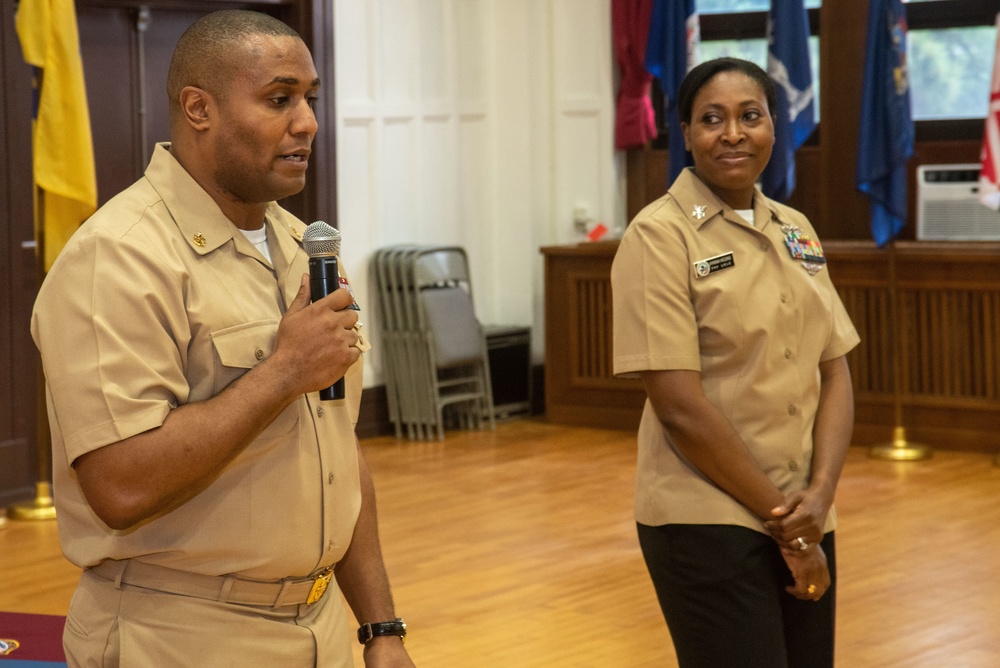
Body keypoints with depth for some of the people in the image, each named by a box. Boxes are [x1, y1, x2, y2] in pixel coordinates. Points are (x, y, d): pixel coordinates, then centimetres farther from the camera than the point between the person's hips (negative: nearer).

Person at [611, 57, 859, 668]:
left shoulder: (796, 231, 9)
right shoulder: (659, 236, -10)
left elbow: (835, 374, 8)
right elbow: (680, 406, -16)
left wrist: (818, 497, -9)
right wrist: (784, 520, -12)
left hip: (804, 521, 6)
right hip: (706, 525, -6)